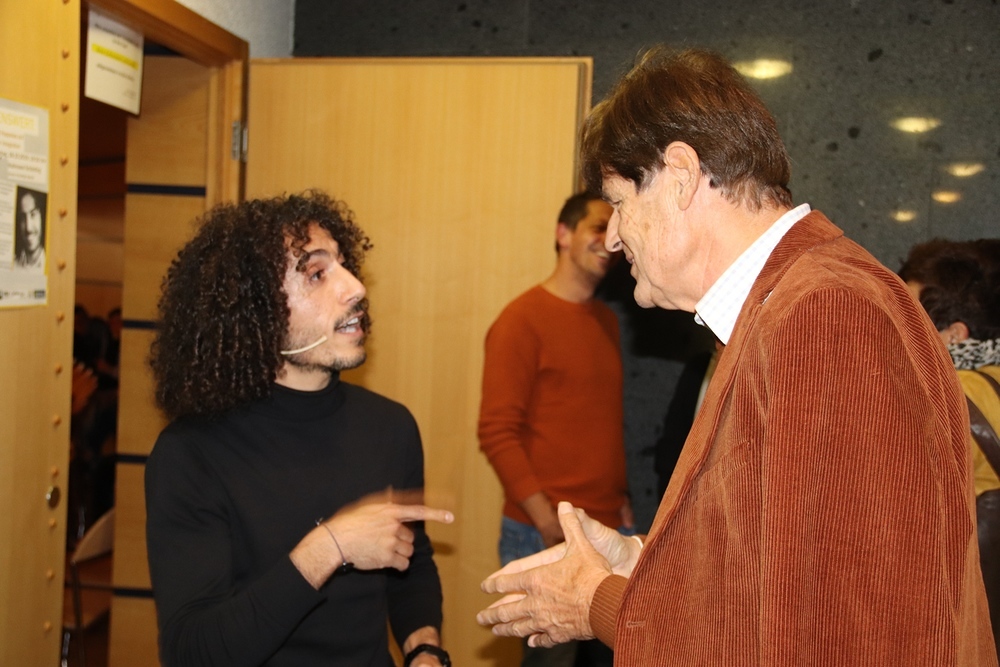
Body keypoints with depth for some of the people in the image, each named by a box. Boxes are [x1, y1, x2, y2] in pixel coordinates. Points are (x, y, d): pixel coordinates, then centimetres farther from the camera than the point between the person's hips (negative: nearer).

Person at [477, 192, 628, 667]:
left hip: (610, 529, 7)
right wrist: (550, 524, -16)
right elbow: (497, 433, -12)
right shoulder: (523, 319, -8)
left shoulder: (607, 320, 13)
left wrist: (621, 498, 11)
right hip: (545, 534, -7)